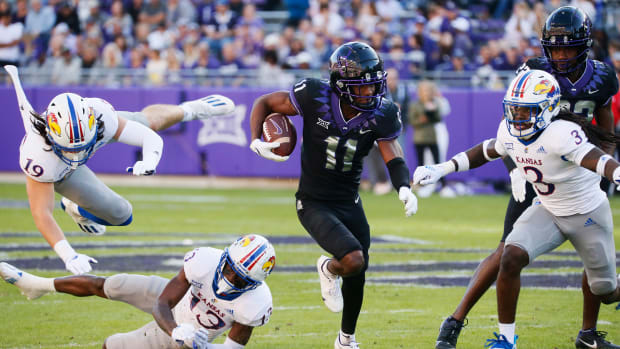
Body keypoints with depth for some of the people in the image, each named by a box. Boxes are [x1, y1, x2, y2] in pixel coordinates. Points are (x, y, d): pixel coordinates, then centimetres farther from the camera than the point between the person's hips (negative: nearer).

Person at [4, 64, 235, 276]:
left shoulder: (98, 114, -42)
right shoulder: (38, 158, -49)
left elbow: (150, 138, -30)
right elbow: (41, 213, -42)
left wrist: (149, 160, -53)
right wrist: (68, 256, -53)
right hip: (58, 171, -3)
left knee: (149, 121, 23)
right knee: (120, 215, -1)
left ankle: (189, 110, 55)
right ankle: (76, 209, 32)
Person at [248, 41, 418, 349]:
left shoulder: (380, 115, -12)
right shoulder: (315, 98, -21)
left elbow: (393, 158, -15)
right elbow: (264, 103, -7)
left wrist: (404, 187, -36)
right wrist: (256, 142, -21)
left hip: (350, 203, 5)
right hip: (314, 204, -5)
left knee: (357, 276, 15)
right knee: (353, 260, -26)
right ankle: (328, 269, 13)